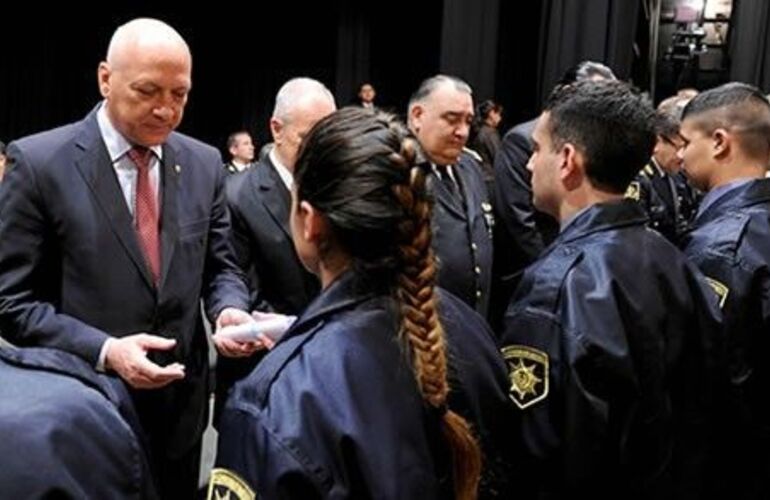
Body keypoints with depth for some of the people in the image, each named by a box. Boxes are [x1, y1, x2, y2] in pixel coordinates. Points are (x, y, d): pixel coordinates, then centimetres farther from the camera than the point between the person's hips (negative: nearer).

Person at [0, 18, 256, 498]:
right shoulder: (39, 162, -12)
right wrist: (103, 350, -22)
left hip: (180, 405, 4)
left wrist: (230, 311, -14)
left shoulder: (205, 163, 1)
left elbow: (220, 267, 7)